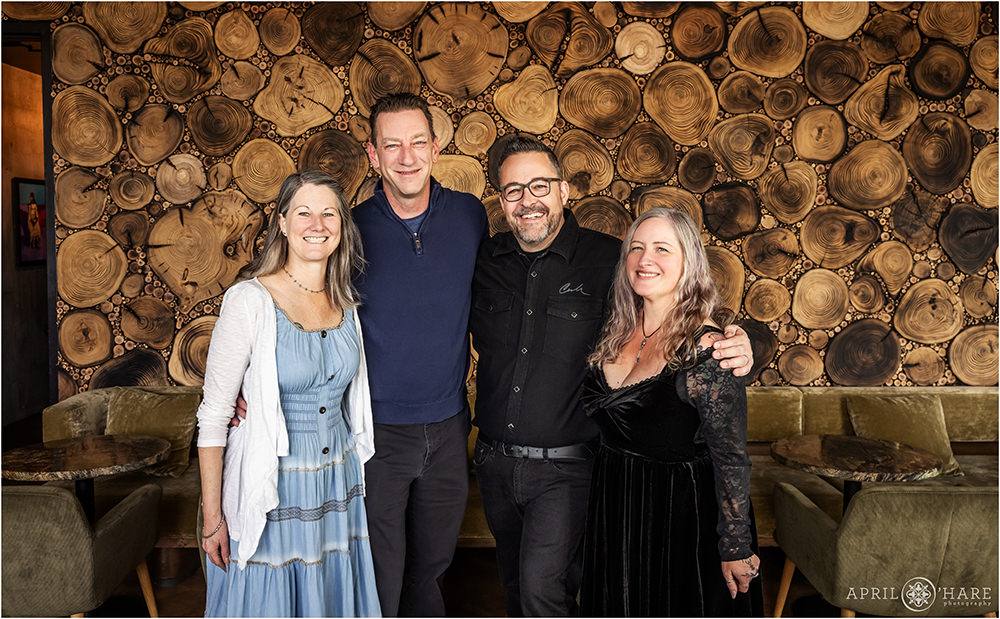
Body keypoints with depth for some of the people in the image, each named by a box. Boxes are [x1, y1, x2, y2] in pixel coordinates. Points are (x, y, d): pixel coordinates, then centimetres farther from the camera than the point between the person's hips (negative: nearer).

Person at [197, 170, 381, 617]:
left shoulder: (346, 302, 2)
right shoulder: (249, 300, -14)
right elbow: (213, 416, -11)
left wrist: (354, 477, 9)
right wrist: (212, 517, -11)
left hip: (337, 486, 5)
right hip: (269, 493, -5)